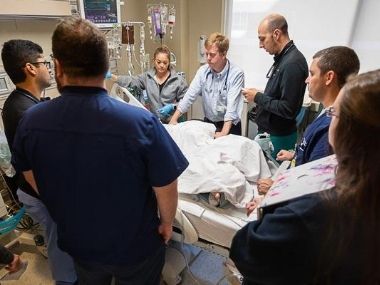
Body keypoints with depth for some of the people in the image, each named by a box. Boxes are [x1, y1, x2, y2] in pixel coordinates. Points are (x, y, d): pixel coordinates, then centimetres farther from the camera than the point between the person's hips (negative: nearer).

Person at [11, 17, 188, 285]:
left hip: (76, 242, 4)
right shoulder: (140, 122, -32)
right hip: (135, 246, -3)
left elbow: (35, 182, -1)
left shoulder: (31, 121, -17)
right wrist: (167, 223, 0)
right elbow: (166, 189, -21)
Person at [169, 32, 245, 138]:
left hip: (229, 126, -3)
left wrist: (224, 133, -32)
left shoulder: (236, 74, -13)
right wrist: (174, 119, -8)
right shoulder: (203, 71, 1)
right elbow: (189, 96, 0)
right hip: (208, 123, 4)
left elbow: (232, 106, -21)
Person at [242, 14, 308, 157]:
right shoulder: (282, 58, 6)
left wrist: (258, 98, -17)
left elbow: (288, 109, -25)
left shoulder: (292, 63, -22)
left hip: (279, 138, -9)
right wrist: (259, 95, 2)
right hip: (269, 132, 9)